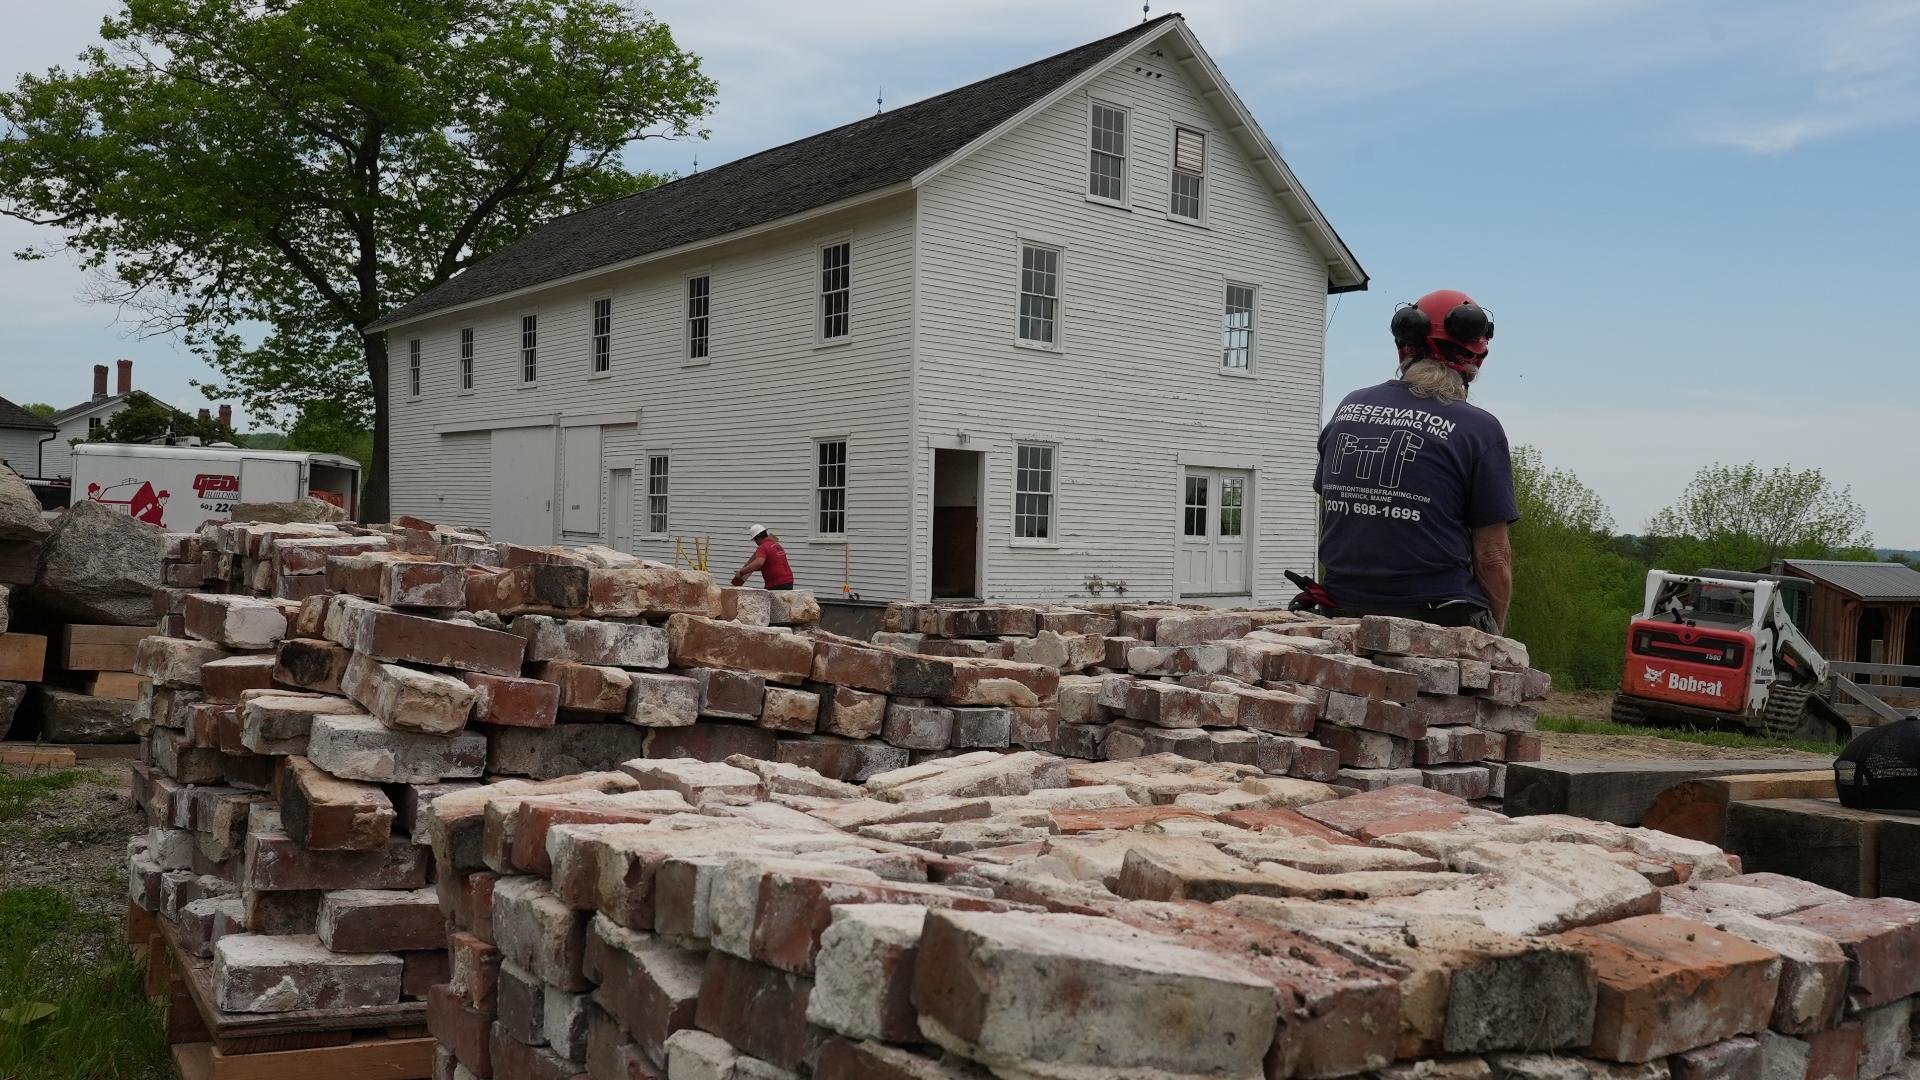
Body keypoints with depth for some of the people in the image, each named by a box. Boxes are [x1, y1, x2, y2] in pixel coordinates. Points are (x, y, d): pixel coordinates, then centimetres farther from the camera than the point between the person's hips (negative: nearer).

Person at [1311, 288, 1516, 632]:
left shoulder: (1348, 408, 9)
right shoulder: (1479, 429, -6)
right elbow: (1492, 556, -5)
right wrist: (1493, 634, 9)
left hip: (1344, 611, 5)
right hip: (1439, 616, -5)